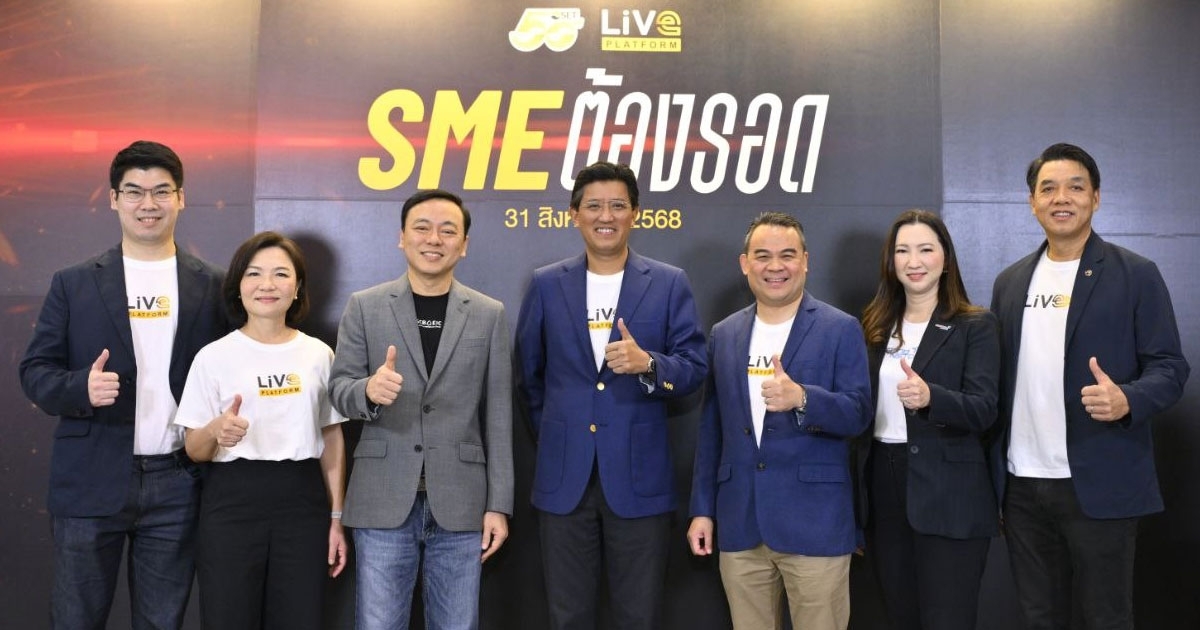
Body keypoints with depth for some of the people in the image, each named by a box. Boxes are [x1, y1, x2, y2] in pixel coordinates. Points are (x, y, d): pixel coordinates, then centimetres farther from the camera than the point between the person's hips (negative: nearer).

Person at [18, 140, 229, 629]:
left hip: (175, 483, 0)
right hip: (90, 482, 0)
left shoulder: (213, 286, 3)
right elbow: (35, 371, 3)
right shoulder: (74, 284, 3)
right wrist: (81, 387, -17)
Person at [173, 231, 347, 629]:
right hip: (232, 504, -2)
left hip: (303, 503, 2)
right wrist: (216, 431, -23)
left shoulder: (319, 354, 4)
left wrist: (336, 517, 7)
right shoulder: (213, 357, -3)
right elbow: (194, 451, 0)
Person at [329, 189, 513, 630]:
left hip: (460, 503, 1)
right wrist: (368, 390, -23)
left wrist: (499, 504, 0)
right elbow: (339, 390, 1)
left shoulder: (489, 314, 4)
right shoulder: (364, 307, 3)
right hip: (383, 500, 0)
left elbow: (498, 415, 3)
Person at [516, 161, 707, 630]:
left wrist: (648, 364, -21)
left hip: (639, 477, -1)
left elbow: (694, 367, -2)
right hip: (564, 476, 1)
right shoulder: (546, 284, 5)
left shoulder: (670, 284, 1)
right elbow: (529, 372, 14)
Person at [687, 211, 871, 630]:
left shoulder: (840, 329, -2)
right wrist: (702, 509, 10)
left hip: (815, 523, -3)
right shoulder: (723, 335, 9)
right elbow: (711, 428, 12)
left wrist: (802, 399, -28)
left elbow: (858, 414, -9)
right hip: (739, 524, 4)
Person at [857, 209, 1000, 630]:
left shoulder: (976, 325, -4)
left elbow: (985, 410, -14)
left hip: (948, 498, -5)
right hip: (883, 489, 5)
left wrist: (929, 397, -33)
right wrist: (857, 489, 4)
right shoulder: (875, 326, 10)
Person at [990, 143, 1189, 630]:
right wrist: (993, 475, 6)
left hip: (1097, 485, -4)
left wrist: (1127, 400, -28)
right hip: (1021, 485, 4)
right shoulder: (1010, 281, 10)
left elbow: (1169, 367, -5)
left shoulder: (1135, 274, -3)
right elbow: (999, 377, 11)